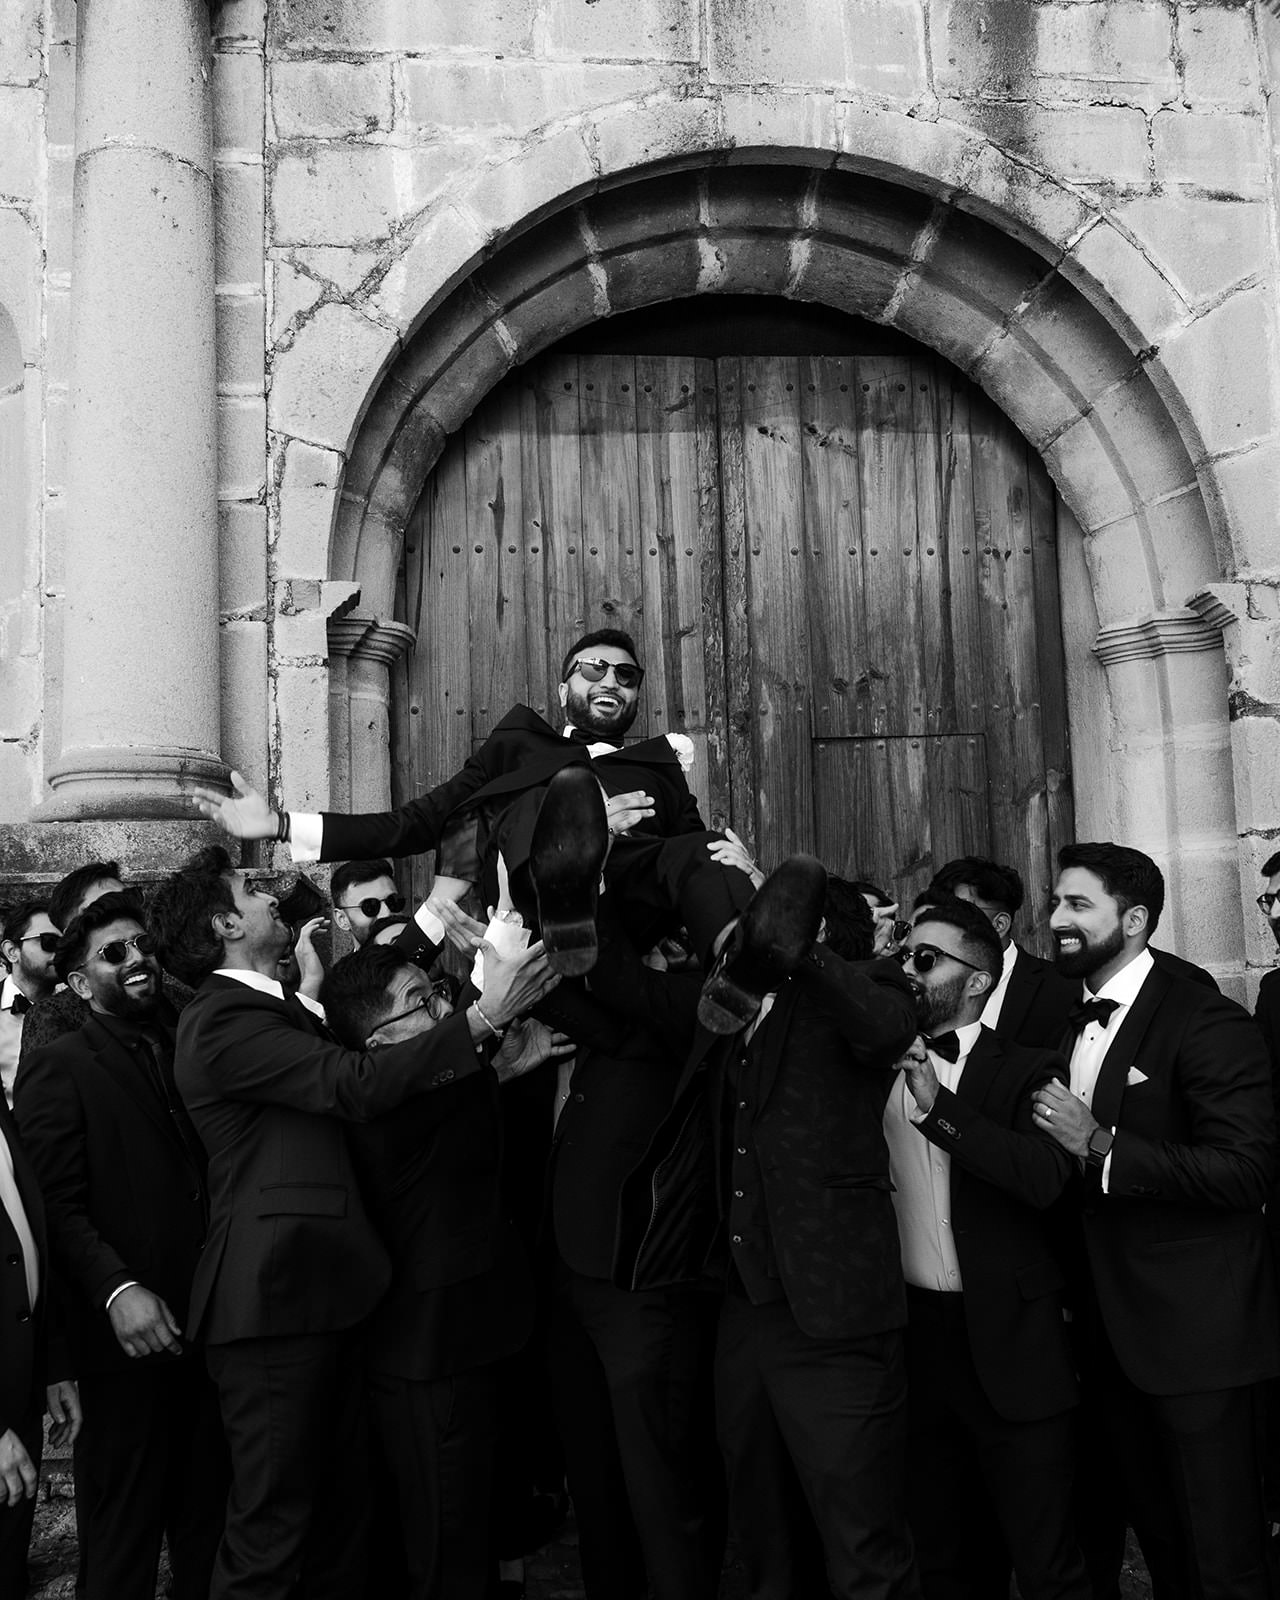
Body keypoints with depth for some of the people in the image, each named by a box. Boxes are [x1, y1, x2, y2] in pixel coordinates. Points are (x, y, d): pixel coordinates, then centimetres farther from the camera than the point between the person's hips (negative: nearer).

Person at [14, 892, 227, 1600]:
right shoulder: (58, 1068, -3)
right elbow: (58, 1205, -12)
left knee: (206, 1520, 15)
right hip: (131, 1333, -5)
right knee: (123, 1526, 7)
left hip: (208, 1327, 5)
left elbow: (212, 1172, 11)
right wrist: (117, 1288, -23)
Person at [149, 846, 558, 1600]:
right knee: (273, 1518, 0)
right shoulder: (226, 1019, -14)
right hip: (275, 1293, -9)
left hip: (323, 1288, 9)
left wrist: (500, 1054, 2)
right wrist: (484, 1018, -24)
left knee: (342, 1501, 16)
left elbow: (344, 1085, 11)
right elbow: (355, 1085, -24)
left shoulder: (283, 1011, 17)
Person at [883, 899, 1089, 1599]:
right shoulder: (880, 1071, 7)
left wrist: (937, 1105, -25)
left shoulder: (1027, 1072, -5)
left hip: (1008, 1346, -4)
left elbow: (1046, 1178, -22)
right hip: (913, 1335, 4)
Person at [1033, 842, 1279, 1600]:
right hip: (1109, 1330, 7)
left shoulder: (1207, 1023, -13)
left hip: (1194, 1330, -7)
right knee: (1155, 1531, 18)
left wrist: (1101, 1145, -22)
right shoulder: (1072, 1023, 10)